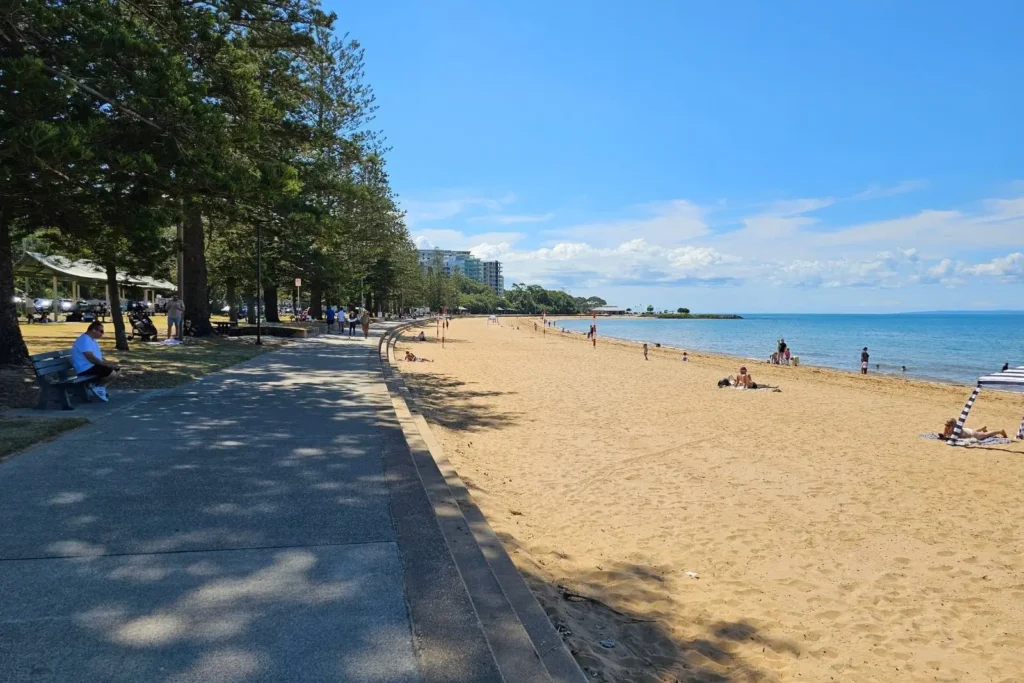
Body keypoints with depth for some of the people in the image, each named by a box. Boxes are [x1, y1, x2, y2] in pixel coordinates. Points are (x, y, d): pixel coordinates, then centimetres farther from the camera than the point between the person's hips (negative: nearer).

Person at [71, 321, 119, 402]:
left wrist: (109, 363, 6)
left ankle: (100, 387, 3)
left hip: (94, 365, 11)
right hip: (86, 369, -11)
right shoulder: (85, 340, -17)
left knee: (117, 369, 8)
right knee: (112, 374, -25)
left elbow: (98, 357, 21)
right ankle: (97, 387, -3)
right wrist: (106, 365, -20)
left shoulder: (92, 340, 17)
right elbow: (91, 358, -25)